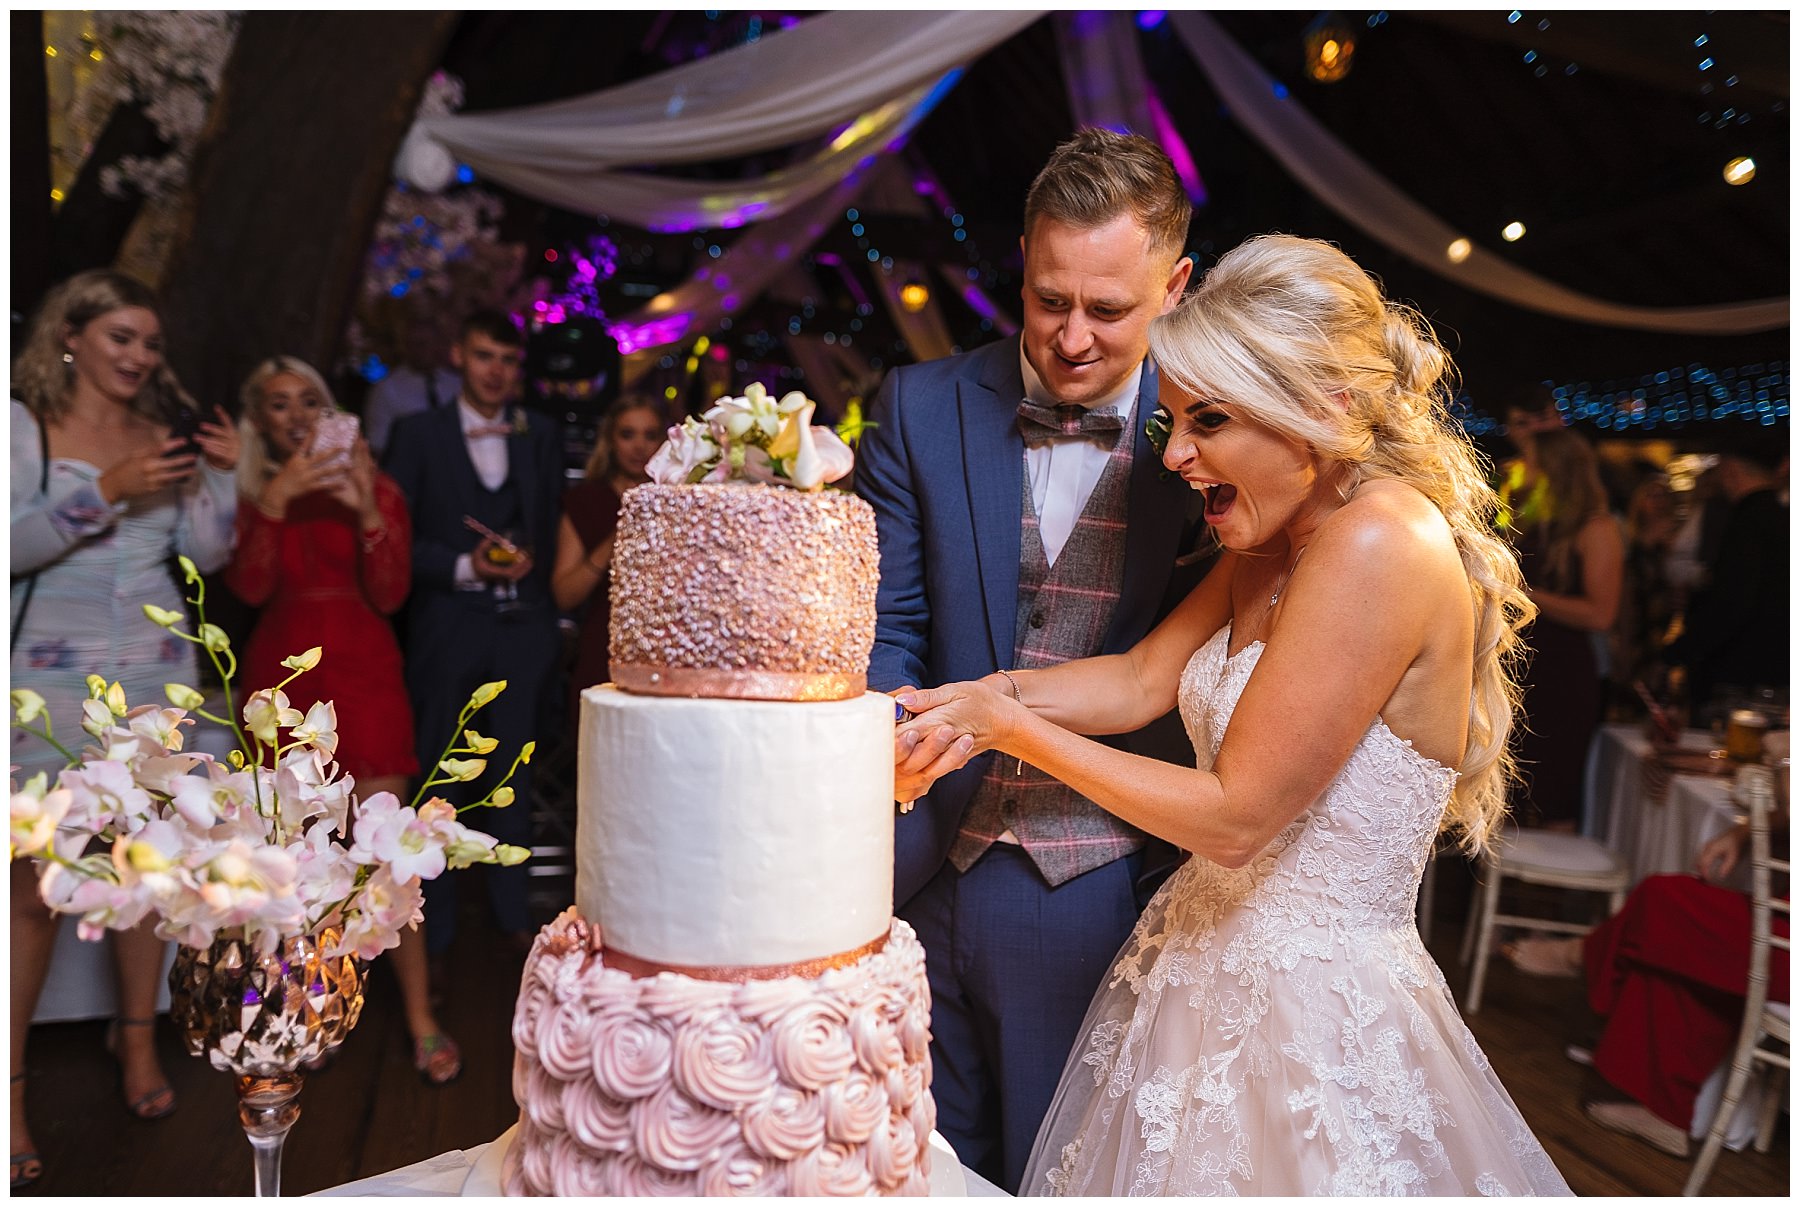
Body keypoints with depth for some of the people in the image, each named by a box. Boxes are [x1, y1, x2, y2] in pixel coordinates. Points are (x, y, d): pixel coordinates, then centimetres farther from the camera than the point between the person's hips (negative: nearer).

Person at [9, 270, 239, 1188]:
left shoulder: (164, 430, 9)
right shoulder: (25, 423, 0)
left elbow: (206, 554, 5)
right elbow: (16, 545, -11)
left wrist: (220, 474, -8)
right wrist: (107, 491, -20)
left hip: (155, 672, 3)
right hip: (51, 675, -3)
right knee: (34, 886, -3)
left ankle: (137, 1036, 25)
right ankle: (13, 1085, 10)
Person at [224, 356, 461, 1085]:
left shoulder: (372, 485, 7)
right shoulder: (246, 493, 10)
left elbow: (389, 595, -2)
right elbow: (251, 588, -6)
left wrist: (368, 511, -14)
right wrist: (274, 501, -15)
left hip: (362, 667, -2)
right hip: (283, 667, 2)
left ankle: (420, 1018, -1)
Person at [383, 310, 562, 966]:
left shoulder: (541, 435, 11)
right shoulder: (419, 433, 3)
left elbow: (556, 524, 12)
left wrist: (530, 559, -8)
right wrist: (466, 567, -13)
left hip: (523, 623, 2)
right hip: (449, 624, -2)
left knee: (514, 777, 10)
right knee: (440, 781, 4)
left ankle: (513, 912, 24)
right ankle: (434, 934, 15)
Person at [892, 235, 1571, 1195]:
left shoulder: (1377, 547, -25)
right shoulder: (1276, 540, 5)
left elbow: (1235, 817, -23)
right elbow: (1143, 678, 0)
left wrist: (1017, 731, -16)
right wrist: (968, 704, -13)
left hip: (1312, 1019, -8)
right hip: (1202, 970, 8)